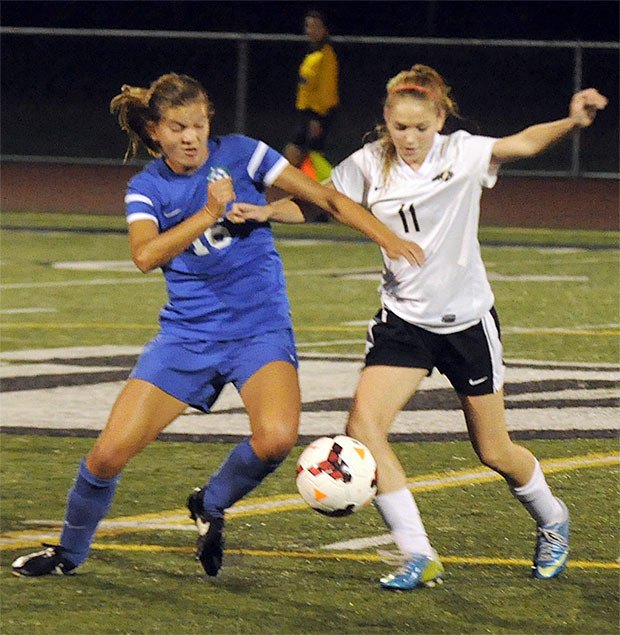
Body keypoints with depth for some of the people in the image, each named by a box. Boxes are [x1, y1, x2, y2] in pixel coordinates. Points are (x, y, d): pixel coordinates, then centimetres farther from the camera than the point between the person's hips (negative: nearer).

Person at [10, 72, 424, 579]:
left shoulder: (240, 154, -3)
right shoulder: (147, 188, 0)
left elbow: (327, 198, -3)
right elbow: (145, 255, -20)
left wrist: (388, 237, -12)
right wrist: (207, 214, -27)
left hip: (261, 329, -1)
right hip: (187, 335, 1)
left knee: (277, 438, -30)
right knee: (109, 454, -7)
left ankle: (211, 505, 2)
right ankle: (70, 552, 21)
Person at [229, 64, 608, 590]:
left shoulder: (461, 154, -12)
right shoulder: (369, 166, -5)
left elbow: (523, 144, -26)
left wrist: (572, 123, -44)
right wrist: (267, 212, -12)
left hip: (468, 319, -2)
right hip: (404, 319, 2)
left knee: (494, 452, 8)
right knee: (363, 422, -20)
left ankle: (551, 519, 42)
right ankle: (419, 556, -14)